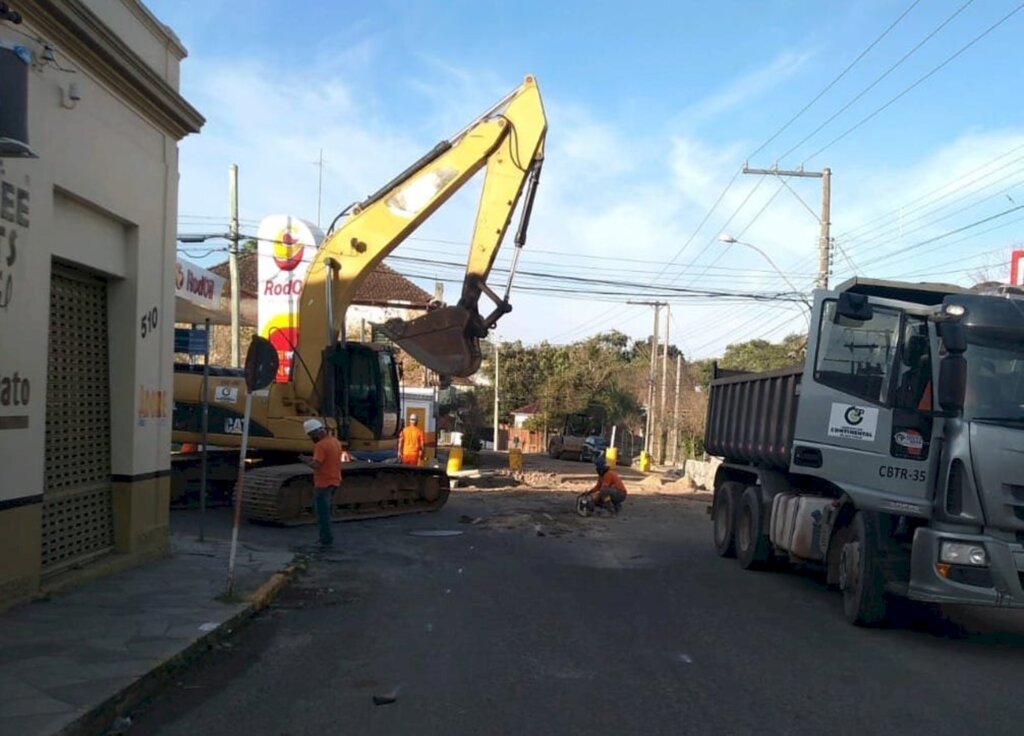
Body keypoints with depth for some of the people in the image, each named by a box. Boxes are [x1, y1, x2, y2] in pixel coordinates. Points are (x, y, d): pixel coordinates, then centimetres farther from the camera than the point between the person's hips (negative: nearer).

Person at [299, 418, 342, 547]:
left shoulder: (321, 445, -19)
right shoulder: (335, 441, 9)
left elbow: (316, 465, -25)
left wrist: (306, 460, -8)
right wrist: (312, 458, 12)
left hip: (323, 484, -9)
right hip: (334, 482, 9)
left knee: (322, 512, -1)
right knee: (325, 511, 18)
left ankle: (326, 540, 2)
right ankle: (326, 537, 22)